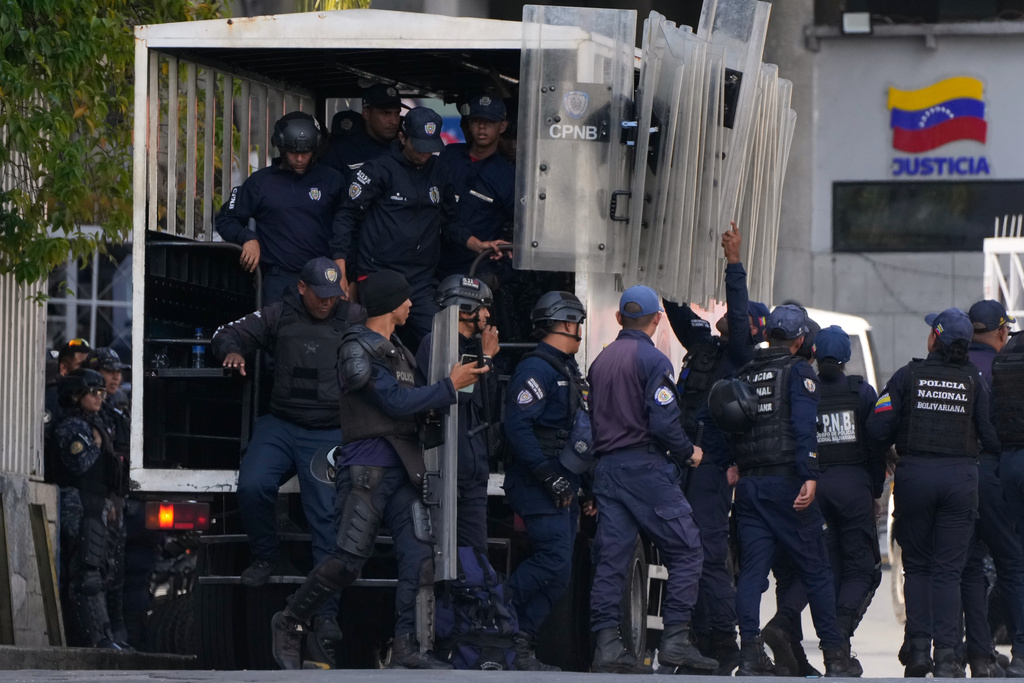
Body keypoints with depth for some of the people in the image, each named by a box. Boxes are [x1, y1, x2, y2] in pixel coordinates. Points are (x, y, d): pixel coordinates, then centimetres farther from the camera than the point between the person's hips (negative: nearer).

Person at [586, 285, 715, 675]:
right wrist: (687, 452, 0)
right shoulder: (652, 360, -8)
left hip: (606, 466, 7)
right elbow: (664, 423, -16)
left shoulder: (601, 361, 15)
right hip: (645, 467, -7)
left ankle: (606, 643, -2)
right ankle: (675, 638, -9)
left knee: (610, 557, 5)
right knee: (685, 550, -2)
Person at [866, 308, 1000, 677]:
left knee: (917, 565, 13)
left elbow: (877, 429, -6)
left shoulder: (908, 376, -1)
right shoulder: (974, 381, 1)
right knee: (948, 570, 3)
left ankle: (918, 646, 4)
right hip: (961, 477, 0)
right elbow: (992, 437, -2)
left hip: (915, 474, 0)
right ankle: (946, 653, -6)